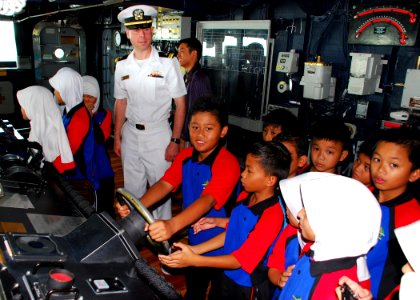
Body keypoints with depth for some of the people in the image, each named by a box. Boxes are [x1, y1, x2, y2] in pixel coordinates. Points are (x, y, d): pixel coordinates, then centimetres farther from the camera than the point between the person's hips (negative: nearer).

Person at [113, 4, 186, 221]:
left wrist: (175, 141, -10)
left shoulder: (168, 64, -8)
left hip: (158, 134, -4)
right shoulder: (122, 67, 5)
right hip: (131, 134, 4)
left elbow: (180, 105, -6)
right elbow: (121, 103, 13)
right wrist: (117, 137, 10)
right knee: (132, 189, 15)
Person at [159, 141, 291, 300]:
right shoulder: (245, 197, -8)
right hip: (228, 276, 5)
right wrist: (194, 249, -5)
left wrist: (195, 260, -30)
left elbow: (239, 260, -25)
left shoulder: (272, 216, -29)